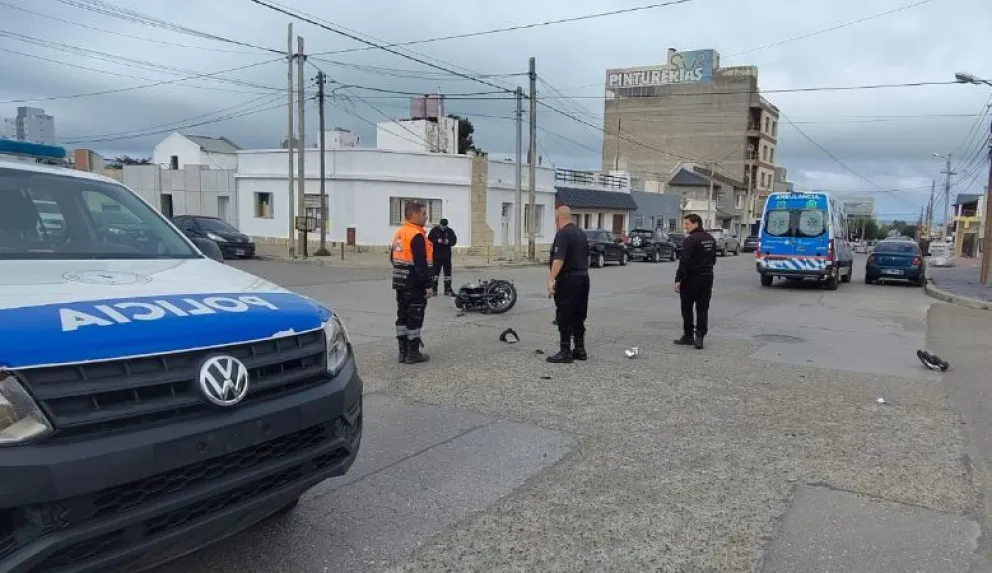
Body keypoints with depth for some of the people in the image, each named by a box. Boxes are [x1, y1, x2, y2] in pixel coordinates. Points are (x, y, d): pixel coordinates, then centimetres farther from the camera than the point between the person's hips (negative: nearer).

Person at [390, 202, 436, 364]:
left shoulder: (399, 233, 13)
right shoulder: (417, 235, -18)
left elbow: (393, 257, 20)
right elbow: (421, 263, -23)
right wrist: (429, 284, -21)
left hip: (400, 283, 9)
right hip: (415, 284, -9)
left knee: (402, 316, 12)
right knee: (415, 317, -3)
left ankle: (403, 352, 17)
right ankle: (413, 353, 2)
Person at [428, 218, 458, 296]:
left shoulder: (450, 231, 3)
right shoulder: (434, 230, -2)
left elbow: (454, 240, 3)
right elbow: (429, 239, -4)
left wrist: (448, 242, -17)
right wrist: (437, 241, -19)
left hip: (447, 256, 2)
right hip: (436, 256, -2)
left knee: (448, 272, 5)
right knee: (435, 272, 1)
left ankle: (448, 289, 11)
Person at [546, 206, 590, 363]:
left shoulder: (562, 234, -15)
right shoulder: (581, 233, 13)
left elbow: (559, 259, -26)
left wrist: (551, 279, -30)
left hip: (567, 280, -9)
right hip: (583, 278, 9)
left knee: (564, 318, -3)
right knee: (578, 317, 14)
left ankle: (565, 352, -1)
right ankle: (580, 350, 18)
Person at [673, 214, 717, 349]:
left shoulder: (691, 240, -16)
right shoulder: (711, 239, 12)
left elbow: (684, 261, -21)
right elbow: (713, 259, 19)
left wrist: (678, 279, -19)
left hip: (692, 278, -7)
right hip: (707, 277, 7)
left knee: (687, 308, 5)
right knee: (703, 308, 6)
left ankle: (688, 335, 12)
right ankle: (700, 336, -2)